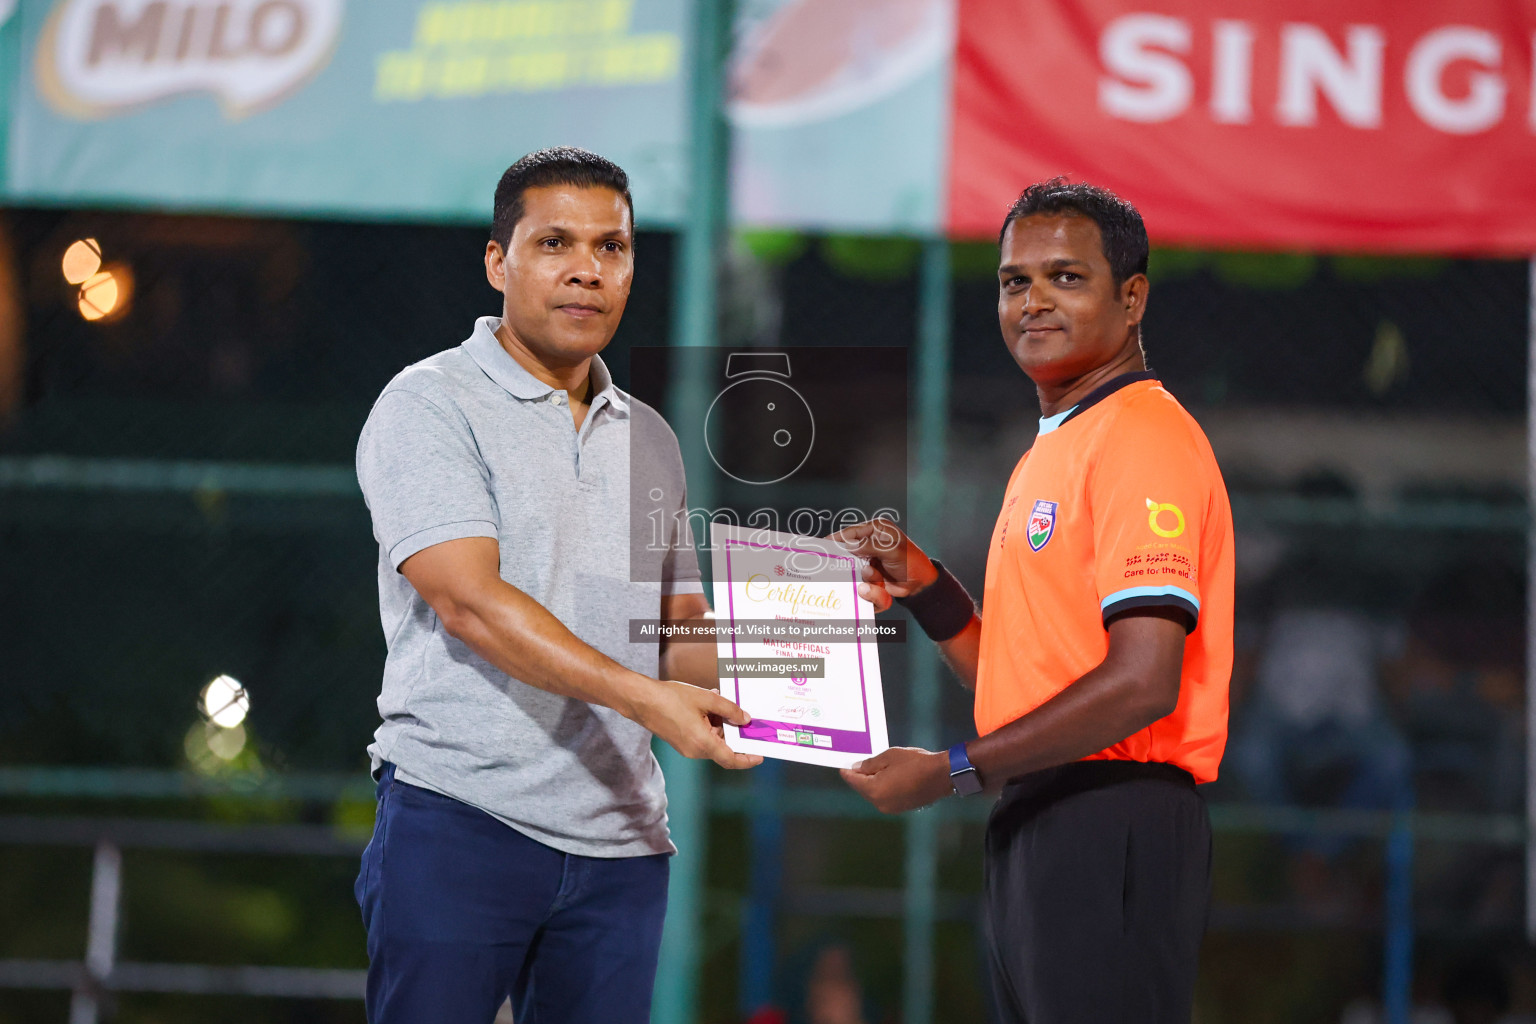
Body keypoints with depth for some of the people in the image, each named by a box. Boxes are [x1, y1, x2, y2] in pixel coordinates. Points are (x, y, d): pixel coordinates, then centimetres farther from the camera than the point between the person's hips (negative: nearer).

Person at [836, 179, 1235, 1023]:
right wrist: (922, 585, 8)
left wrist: (954, 771, -16)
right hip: (1036, 827, 10)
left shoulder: (1145, 439, -11)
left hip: (1112, 827, -10)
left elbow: (1142, 684, -21)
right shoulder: (1048, 455, 21)